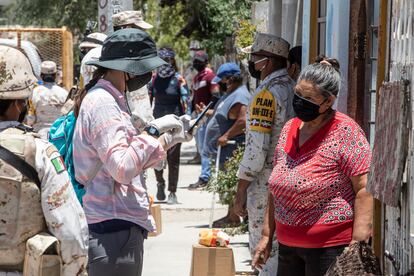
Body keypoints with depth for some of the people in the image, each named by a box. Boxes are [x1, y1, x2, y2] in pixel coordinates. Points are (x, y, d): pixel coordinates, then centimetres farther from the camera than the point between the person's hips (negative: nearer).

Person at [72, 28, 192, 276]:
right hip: (115, 227, -11)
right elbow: (123, 169, -24)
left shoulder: (111, 100, 18)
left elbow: (133, 163, 21)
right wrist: (153, 130, -17)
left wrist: (170, 139, 13)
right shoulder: (102, 104, -15)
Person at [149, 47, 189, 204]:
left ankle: (172, 192, 7)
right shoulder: (154, 78, 6)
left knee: (173, 157, 0)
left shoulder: (178, 79, -5)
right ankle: (160, 183, 24)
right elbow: (150, 98, 11)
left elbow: (185, 102, -7)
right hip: (158, 121, 3)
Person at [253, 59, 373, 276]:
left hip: (330, 248, -7)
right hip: (288, 245, 7)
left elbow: (364, 189, -15)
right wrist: (268, 234, 16)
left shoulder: (345, 132, -11)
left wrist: (358, 245, -20)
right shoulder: (289, 129, 11)